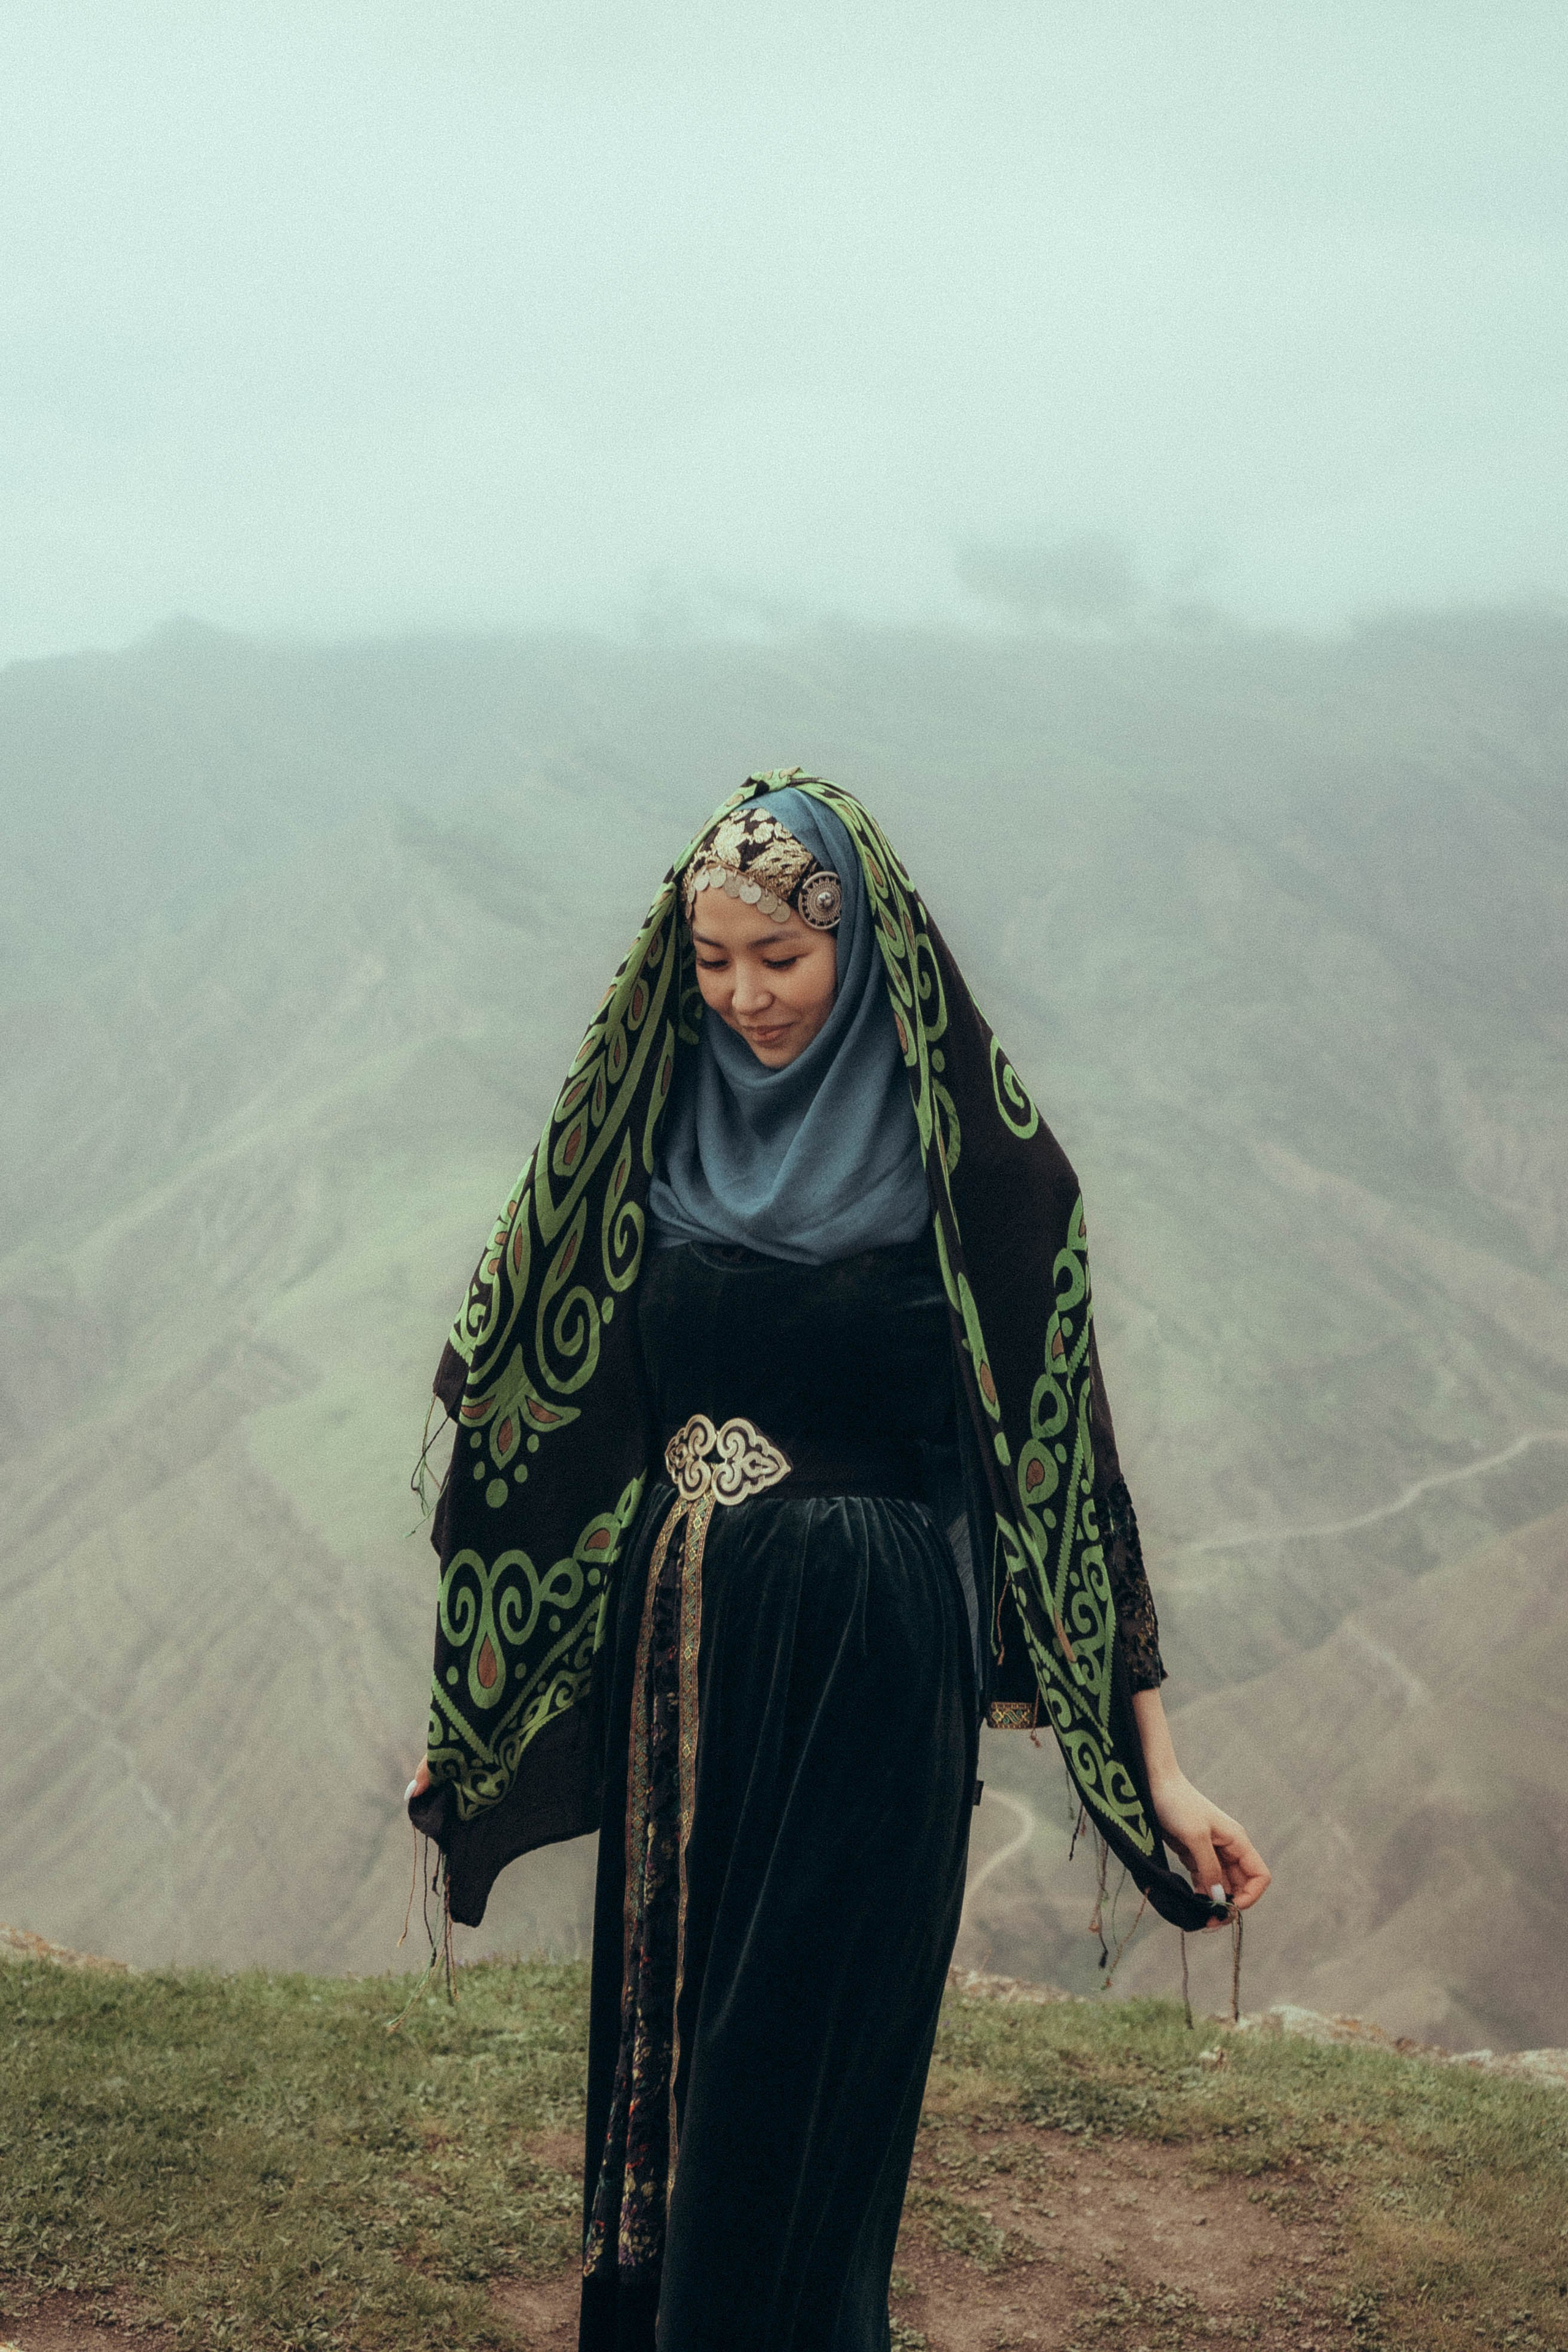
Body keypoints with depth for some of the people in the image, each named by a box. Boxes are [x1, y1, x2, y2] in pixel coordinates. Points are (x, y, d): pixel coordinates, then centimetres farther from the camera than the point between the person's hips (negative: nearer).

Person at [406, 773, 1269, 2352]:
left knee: (795, 2082, -1)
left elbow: (1063, 1457, -6)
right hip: (674, 1663, 5)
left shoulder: (973, 1163, -7)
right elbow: (569, 1420, 11)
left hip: (864, 1673, -5)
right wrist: (466, 1702, 13)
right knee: (660, 2037, 13)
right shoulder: (658, 1130, 5)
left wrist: (1156, 1760, -9)